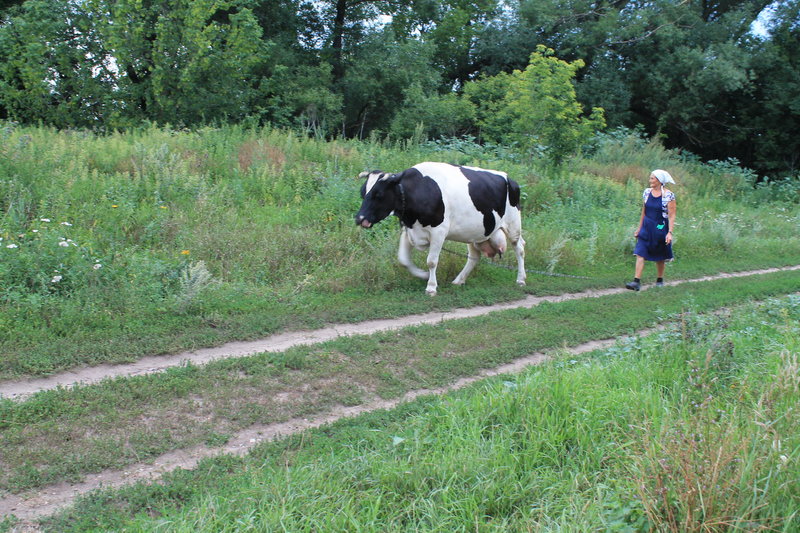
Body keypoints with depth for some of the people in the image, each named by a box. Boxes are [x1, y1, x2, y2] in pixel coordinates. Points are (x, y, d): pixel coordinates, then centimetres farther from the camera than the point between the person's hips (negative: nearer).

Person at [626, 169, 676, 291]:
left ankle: (660, 280, 29)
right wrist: (639, 228, 14)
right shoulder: (647, 192, 4)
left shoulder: (668, 195, -11)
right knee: (640, 254, -8)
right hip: (647, 228, 4)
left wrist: (670, 232, -18)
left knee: (660, 257, 11)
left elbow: (672, 216, -11)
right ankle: (637, 282, -11)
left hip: (661, 229, -4)